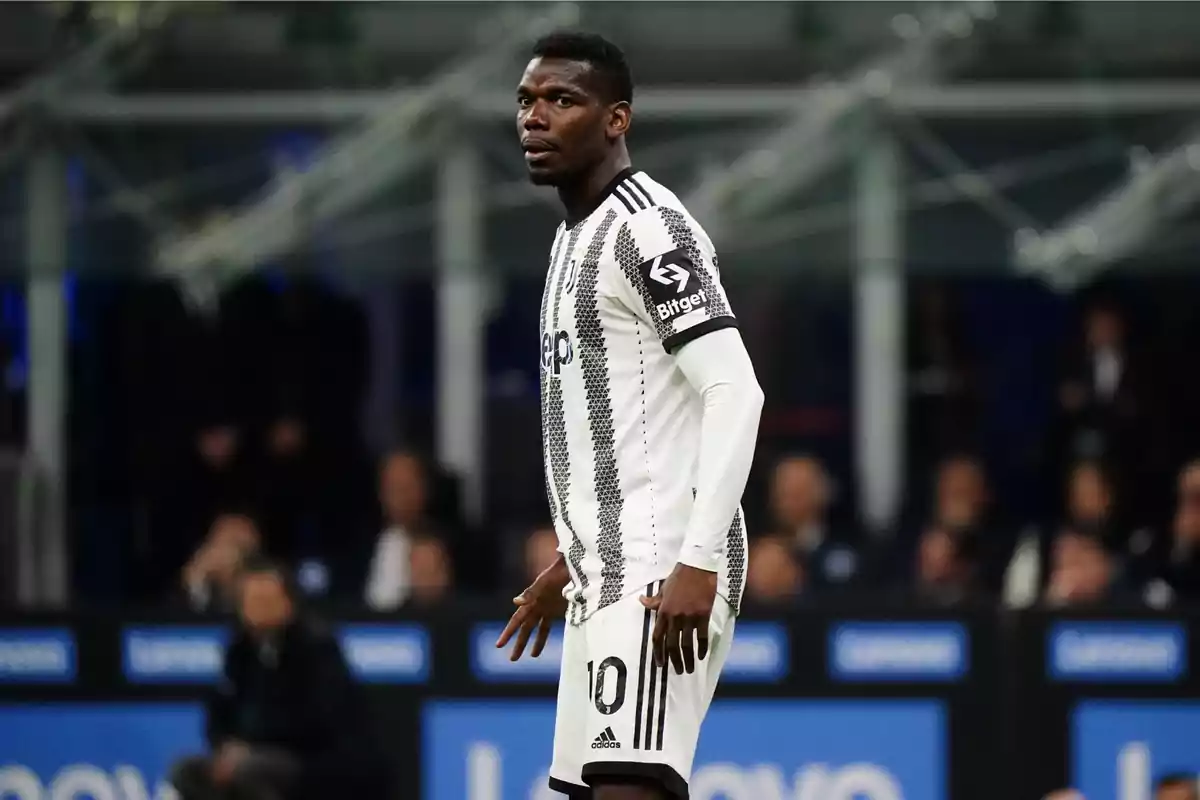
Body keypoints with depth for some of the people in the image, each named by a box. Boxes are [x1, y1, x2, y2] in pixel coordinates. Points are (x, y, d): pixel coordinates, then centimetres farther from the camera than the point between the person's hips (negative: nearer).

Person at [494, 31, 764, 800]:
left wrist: (697, 562, -28)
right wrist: (571, 561, 29)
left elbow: (735, 394, -20)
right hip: (610, 571, 10)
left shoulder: (650, 229, -11)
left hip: (662, 574, -10)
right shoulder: (577, 236, 20)